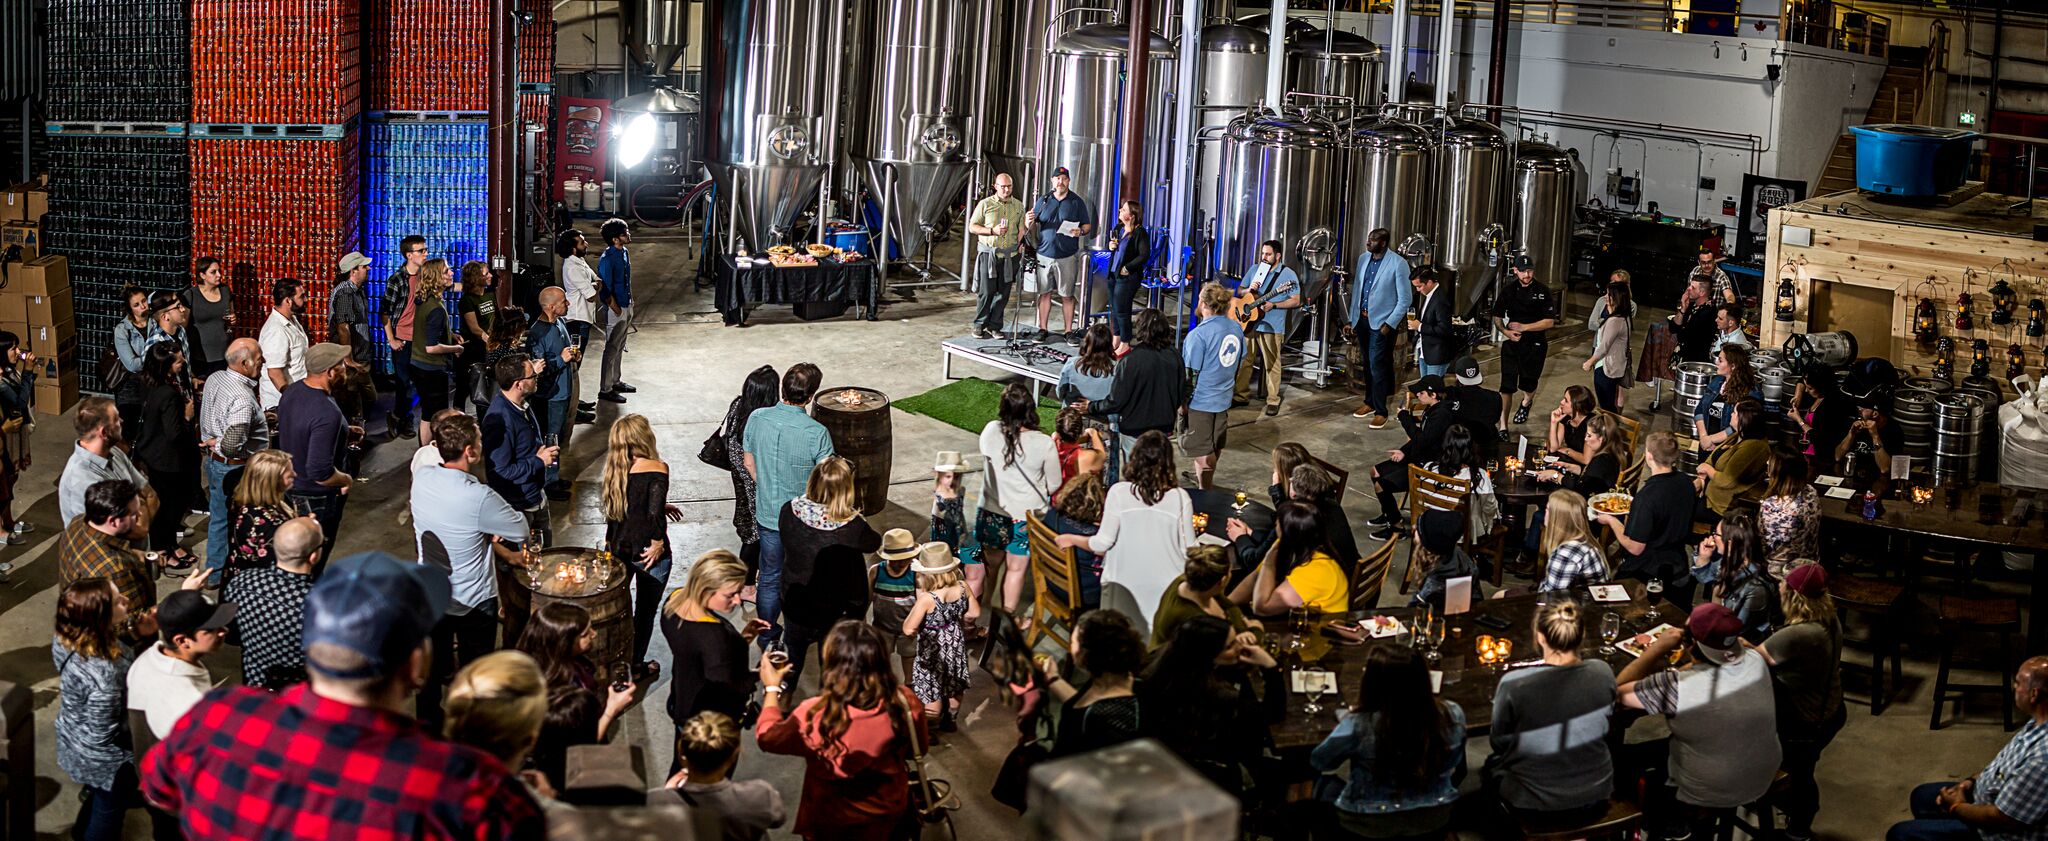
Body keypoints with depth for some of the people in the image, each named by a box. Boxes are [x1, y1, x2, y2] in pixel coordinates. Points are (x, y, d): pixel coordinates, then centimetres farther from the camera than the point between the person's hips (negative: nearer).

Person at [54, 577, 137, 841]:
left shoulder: (66, 640, -19)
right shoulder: (102, 675, -43)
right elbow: (102, 738, -30)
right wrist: (133, 760, -13)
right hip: (105, 760, -8)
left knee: (99, 797, 36)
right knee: (109, 811, 22)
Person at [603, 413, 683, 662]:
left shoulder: (616, 468, -1)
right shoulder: (656, 468, -19)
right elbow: (655, 514, -28)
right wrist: (658, 542, -15)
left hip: (618, 547, 5)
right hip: (647, 553, -5)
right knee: (645, 611, 14)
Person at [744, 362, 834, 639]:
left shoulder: (757, 418, -13)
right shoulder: (816, 433, -26)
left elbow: (749, 463, 3)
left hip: (767, 514, 3)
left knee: (770, 577, 21)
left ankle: (766, 635, 35)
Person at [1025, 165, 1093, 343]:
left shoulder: (1077, 202, 3)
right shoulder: (1043, 200, 9)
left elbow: (1088, 226, 6)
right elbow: (1031, 225, 12)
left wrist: (1081, 231, -17)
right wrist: (1029, 221, -12)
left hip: (1067, 256, -2)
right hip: (1044, 254, 2)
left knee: (1067, 295, 1)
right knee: (1044, 293, 5)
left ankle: (1068, 331, 8)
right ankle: (1042, 329, 13)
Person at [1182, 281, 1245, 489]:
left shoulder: (1198, 335, -21)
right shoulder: (1236, 329, 0)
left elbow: (1190, 375, -18)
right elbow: (1240, 364, 12)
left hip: (1200, 402, -7)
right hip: (1224, 401, 7)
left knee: (1202, 452, 2)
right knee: (1215, 448, 22)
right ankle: (1203, 480, 41)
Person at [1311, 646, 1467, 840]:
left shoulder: (1358, 726, -29)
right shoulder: (1452, 714, -19)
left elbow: (1319, 761, -9)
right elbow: (1452, 765, 2)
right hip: (1434, 820, 3)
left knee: (1325, 787, 28)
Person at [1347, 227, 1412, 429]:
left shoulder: (1398, 263, -12)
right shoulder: (1363, 258, 7)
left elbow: (1405, 299, -11)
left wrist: (1389, 324, -14)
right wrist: (1351, 319, 13)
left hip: (1381, 323, -6)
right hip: (1362, 319, 6)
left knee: (1377, 366, -8)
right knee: (1368, 364, 14)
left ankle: (1381, 412, -2)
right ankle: (1370, 403, 27)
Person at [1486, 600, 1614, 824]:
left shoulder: (1513, 685, -26)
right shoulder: (1602, 673, -16)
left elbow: (1499, 742, -8)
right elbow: (1604, 728, 4)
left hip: (1535, 806, -3)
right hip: (1594, 800, 3)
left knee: (1493, 763, 29)